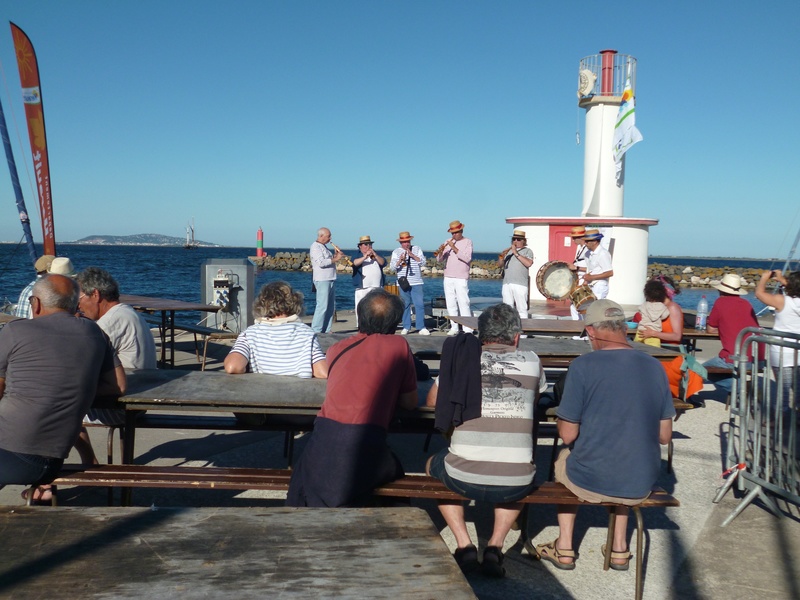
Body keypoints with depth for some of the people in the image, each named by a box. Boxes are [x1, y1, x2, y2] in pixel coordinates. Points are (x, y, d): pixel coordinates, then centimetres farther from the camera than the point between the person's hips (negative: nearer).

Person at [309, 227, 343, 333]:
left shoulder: (324, 247, 21)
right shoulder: (315, 247, -9)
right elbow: (321, 263, -20)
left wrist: (335, 255, 8)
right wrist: (335, 259, -16)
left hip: (330, 280, 10)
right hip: (322, 280, -10)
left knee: (331, 306, 10)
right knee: (322, 305, -12)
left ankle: (326, 330, 15)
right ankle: (316, 330, -8)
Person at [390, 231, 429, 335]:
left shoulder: (417, 249, 10)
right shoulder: (396, 252, 8)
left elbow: (423, 262, 1)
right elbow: (393, 268, 1)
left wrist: (412, 255, -10)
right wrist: (400, 260, -16)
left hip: (416, 282, 0)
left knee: (419, 304, -5)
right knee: (405, 305, 3)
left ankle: (421, 328, 0)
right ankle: (406, 327, 11)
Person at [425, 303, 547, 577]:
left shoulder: (461, 359, 4)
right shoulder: (531, 361, 5)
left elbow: (432, 401, 20)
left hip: (463, 477, -1)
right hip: (515, 484, 1)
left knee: (433, 464, 33)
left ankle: (464, 546, 20)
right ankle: (495, 546, 22)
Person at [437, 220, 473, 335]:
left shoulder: (467, 242, 1)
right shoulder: (448, 242, 14)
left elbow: (467, 258, -14)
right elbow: (440, 260, 9)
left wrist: (454, 248, -19)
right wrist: (441, 252, -12)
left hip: (461, 278, -5)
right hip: (448, 278, 5)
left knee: (463, 303, -10)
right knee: (450, 304, 4)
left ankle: (468, 329, -10)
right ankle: (454, 327, 10)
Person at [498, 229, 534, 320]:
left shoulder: (527, 251, 8)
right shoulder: (508, 251, 23)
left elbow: (528, 263, -11)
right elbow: (499, 265, 17)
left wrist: (516, 254, -10)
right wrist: (501, 257, -4)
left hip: (520, 284, -5)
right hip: (506, 284, 5)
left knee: (521, 309, -7)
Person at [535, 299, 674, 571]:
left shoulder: (583, 366, -16)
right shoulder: (655, 367, -2)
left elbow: (567, 435, -13)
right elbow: (664, 435, 3)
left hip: (590, 481, -4)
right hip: (641, 485, 4)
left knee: (563, 459, 30)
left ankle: (565, 548, 33)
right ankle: (619, 548, 34)